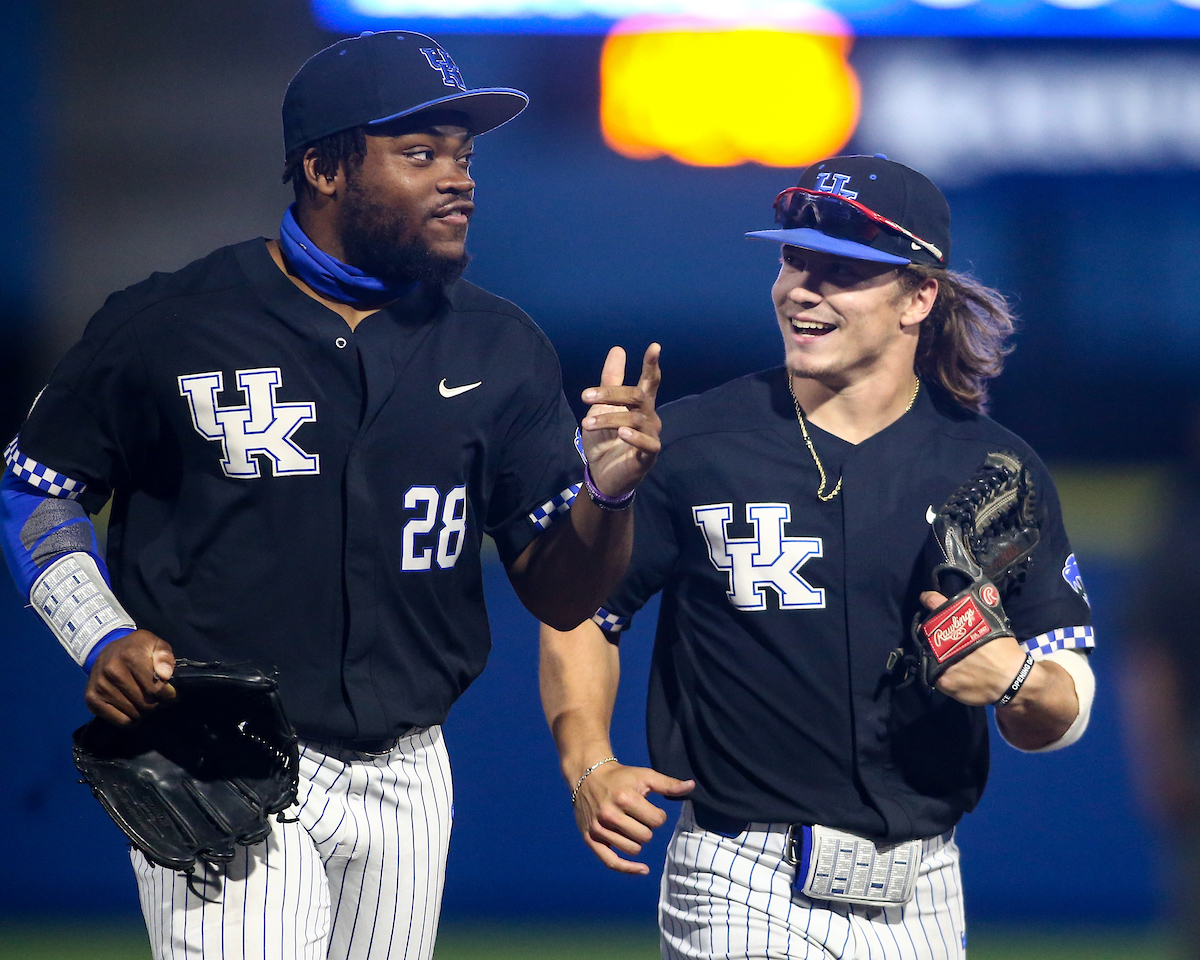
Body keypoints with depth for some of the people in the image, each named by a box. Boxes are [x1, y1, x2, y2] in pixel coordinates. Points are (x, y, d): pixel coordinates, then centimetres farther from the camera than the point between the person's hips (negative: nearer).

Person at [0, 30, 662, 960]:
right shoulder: (170, 324, -7)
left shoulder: (500, 349, 4)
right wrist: (101, 638, -12)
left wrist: (607, 495, -16)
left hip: (405, 776, 5)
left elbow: (559, 599, 4)